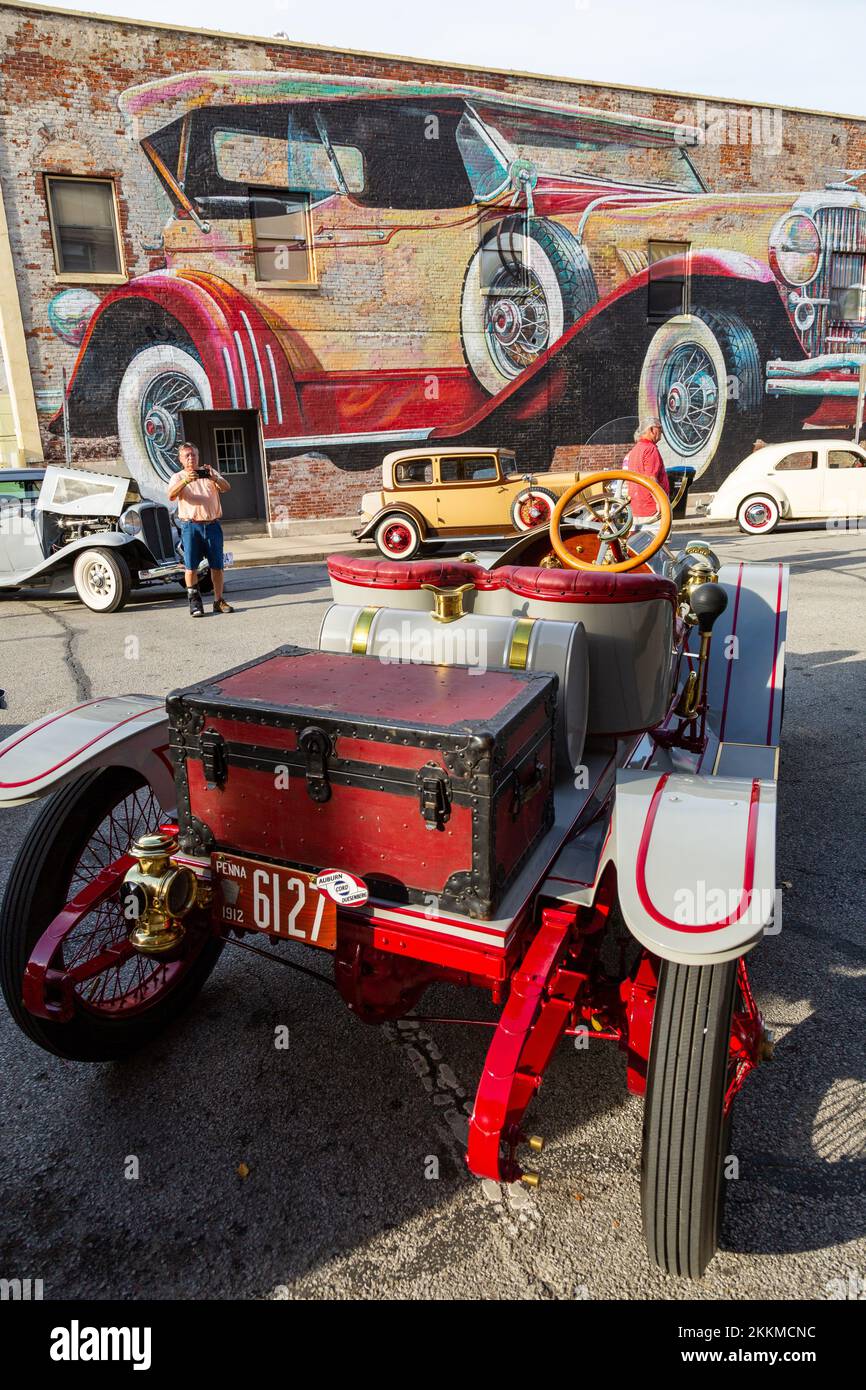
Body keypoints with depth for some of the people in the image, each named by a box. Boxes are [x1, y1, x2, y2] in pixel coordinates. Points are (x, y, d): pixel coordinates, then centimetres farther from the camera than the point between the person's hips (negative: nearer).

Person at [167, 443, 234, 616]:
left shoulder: (210, 473, 14)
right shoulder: (178, 477, 9)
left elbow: (227, 488, -2)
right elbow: (171, 496, -11)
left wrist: (214, 478, -22)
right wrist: (185, 481, -27)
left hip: (212, 525, 2)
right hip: (191, 526, -2)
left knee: (217, 566, 4)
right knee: (191, 566, -5)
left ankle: (219, 601, 13)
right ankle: (195, 602, 4)